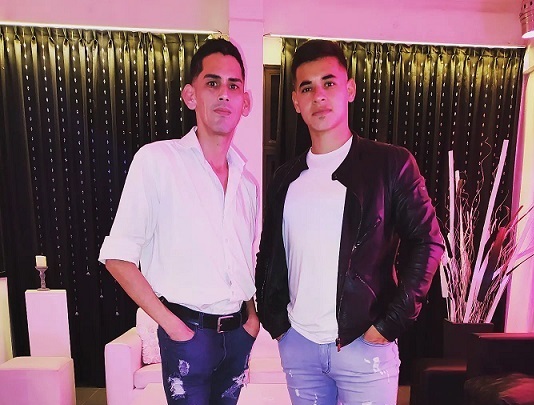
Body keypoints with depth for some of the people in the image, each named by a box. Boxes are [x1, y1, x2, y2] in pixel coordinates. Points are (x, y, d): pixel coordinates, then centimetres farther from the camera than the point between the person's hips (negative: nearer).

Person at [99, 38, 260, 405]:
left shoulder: (248, 181, 5)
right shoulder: (157, 160, -12)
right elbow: (118, 256, -11)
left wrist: (251, 315, 5)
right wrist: (170, 324, -12)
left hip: (239, 332, 6)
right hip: (189, 332, -5)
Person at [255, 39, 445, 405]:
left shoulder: (391, 163, -5)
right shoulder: (286, 177, 6)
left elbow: (428, 243, -7)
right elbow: (269, 254, 11)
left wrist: (391, 323, -11)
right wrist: (272, 318, 4)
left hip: (364, 344, -3)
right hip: (297, 343, 4)